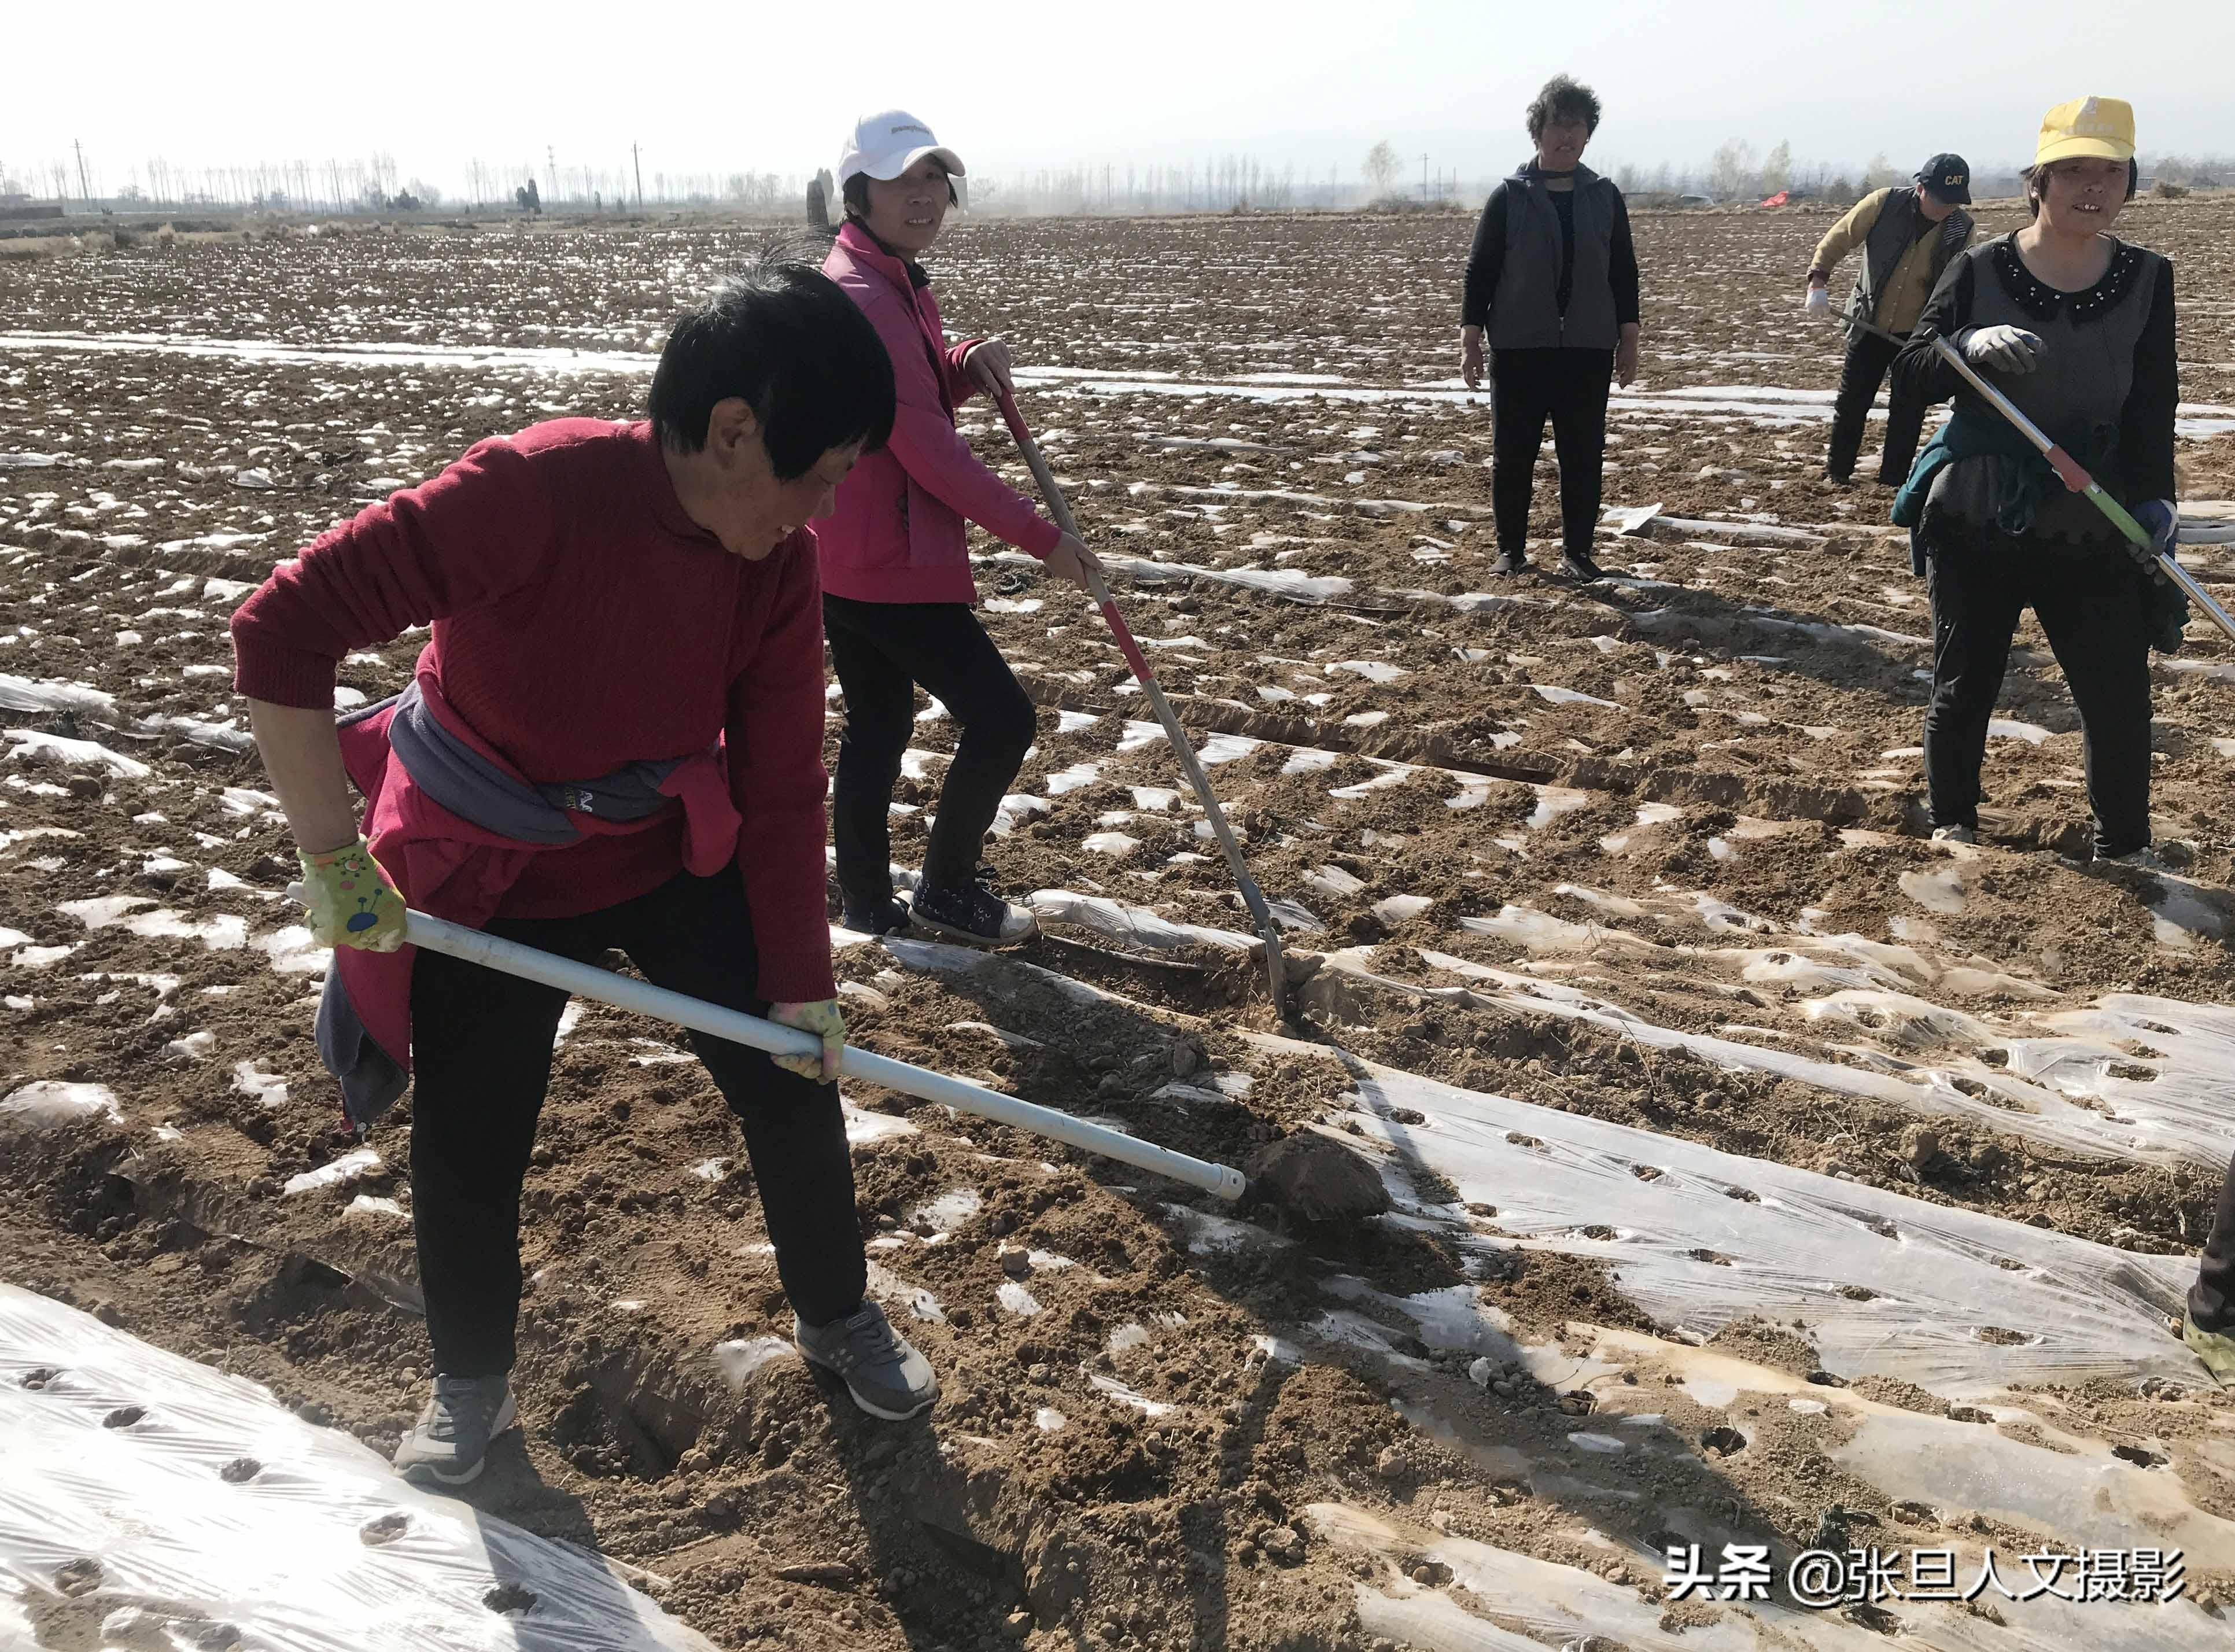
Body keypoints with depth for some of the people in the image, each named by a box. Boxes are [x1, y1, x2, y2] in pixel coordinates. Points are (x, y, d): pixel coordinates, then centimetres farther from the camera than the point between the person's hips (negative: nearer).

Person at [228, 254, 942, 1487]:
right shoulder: (530, 489, -33)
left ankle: (836, 1318, 34)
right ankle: (470, 1387, 37)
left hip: (671, 852, 4)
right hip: (483, 880, -3)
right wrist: (335, 857, -28)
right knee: (467, 1150, 8)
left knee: (794, 1081, 7)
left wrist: (799, 981, -7)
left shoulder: (780, 559, -16)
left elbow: (782, 787, -10)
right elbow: (281, 632, -30)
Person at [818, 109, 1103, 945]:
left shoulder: (894, 281, 13)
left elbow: (923, 393, 21)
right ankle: (946, 892, 10)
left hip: (851, 559, 11)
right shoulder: (861, 297, -20)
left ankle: (866, 907, 28)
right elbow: (930, 450, -23)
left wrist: (967, 364, -3)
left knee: (878, 725, 17)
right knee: (1002, 718, -5)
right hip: (891, 564, -11)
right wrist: (1044, 538, -19)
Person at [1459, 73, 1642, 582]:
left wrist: (1628, 337, 6)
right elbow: (1480, 269, 1)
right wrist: (1471, 337, -4)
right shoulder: (1510, 197, 1)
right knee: (1513, 453, 2)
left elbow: (1624, 271, 11)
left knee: (1585, 455, 3)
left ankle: (1579, 550, 14)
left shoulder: (1605, 197, 8)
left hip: (1588, 349, 2)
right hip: (1520, 349, -2)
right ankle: (1511, 548, 13)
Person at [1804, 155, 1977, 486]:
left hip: (1917, 334, 1)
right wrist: (1818, 282, -17)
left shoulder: (1961, 229, -11)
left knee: (1908, 411, 2)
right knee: (1851, 402, 8)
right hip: (1868, 325, -1)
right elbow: (1836, 240, -6)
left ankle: (1895, 479, 14)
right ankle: (1837, 471, 23)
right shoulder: (1883, 205, -17)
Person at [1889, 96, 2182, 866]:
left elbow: (2154, 406, 2)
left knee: (2120, 695, 1)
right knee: (1964, 684, 11)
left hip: (2090, 530, 1)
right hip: (1974, 522, -1)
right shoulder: (1979, 271, -4)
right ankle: (1953, 827, 30)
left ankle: (2124, 852, 19)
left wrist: (2154, 496, -12)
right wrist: (1970, 346, -26)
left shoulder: (2147, 280, 1)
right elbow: (1910, 374, -6)